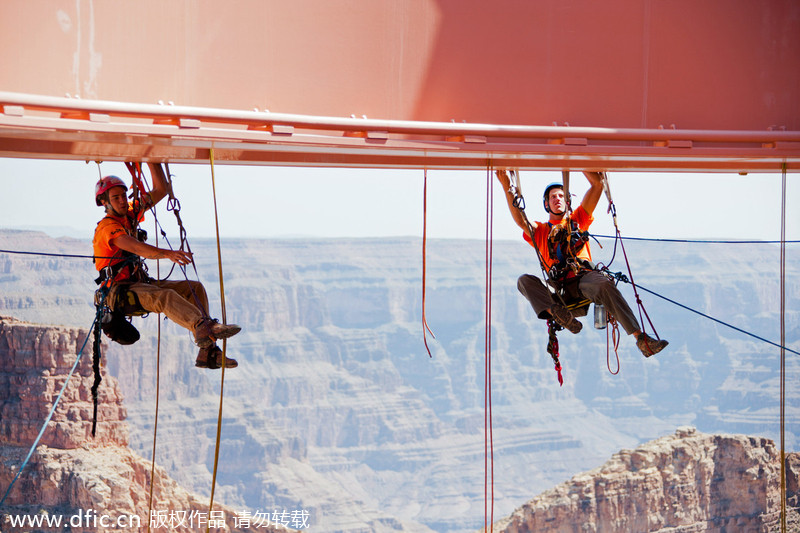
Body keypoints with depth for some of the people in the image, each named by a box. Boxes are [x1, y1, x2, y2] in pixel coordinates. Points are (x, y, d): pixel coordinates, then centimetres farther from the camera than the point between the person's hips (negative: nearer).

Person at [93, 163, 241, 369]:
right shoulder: (107, 227, -14)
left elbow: (161, 190, 17)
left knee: (195, 288, -6)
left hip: (141, 283, 9)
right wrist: (168, 254, -45)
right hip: (119, 291, -9)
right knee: (166, 296, -36)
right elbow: (137, 248, -31)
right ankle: (204, 328, -60)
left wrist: (152, 162, 5)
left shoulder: (131, 213, 13)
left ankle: (207, 353, -18)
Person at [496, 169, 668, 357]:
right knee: (524, 281, -24)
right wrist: (508, 189, -4)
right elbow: (521, 221, 5)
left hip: (585, 276, -1)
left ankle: (641, 339, -40)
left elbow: (597, 185, 19)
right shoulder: (539, 231, 26)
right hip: (559, 285, 1)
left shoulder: (577, 220, 26)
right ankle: (557, 312, -50)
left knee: (605, 286, -35)